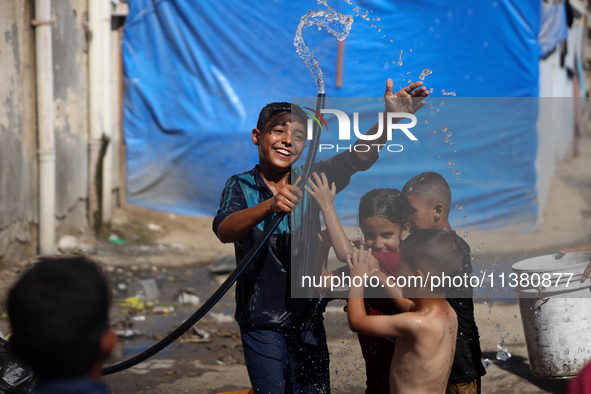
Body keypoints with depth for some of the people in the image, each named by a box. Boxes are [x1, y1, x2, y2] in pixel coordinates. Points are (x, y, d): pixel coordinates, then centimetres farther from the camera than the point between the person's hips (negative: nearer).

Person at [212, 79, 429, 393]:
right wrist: (269, 206, -45)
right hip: (261, 324, -3)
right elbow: (224, 231, -26)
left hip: (308, 322, 3)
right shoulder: (241, 186, -6)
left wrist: (390, 118, -32)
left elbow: (356, 158, -14)